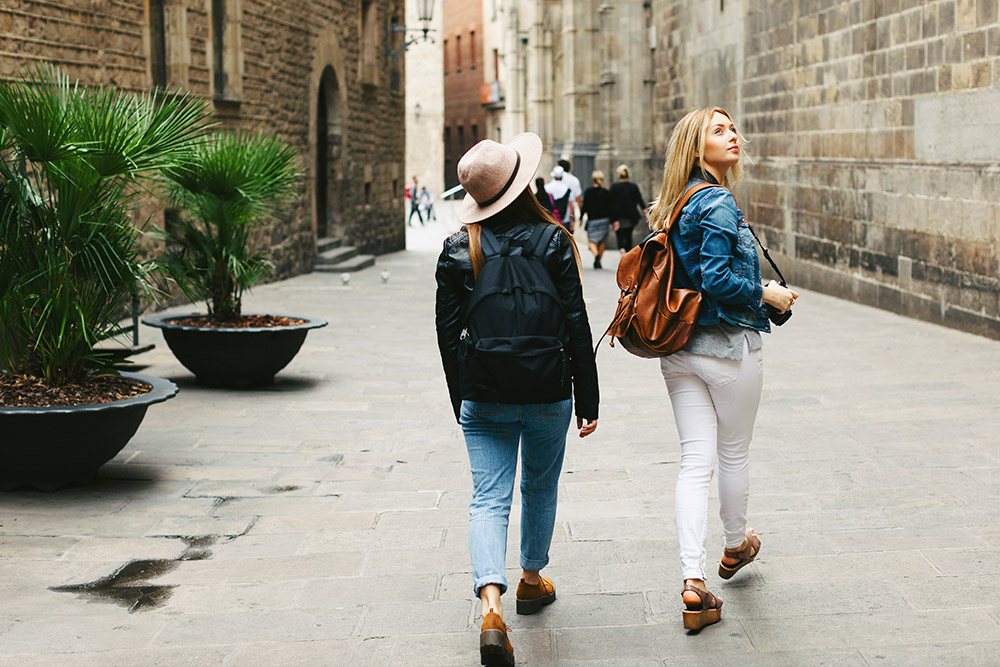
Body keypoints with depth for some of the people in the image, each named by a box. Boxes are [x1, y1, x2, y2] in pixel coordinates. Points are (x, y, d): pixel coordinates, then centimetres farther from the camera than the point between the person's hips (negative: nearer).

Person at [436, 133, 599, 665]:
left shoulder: (457, 250, -3)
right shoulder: (553, 242, -8)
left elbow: (448, 334, 1)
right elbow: (576, 326, -8)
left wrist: (461, 403, 12)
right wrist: (589, 400, 0)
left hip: (483, 398, 0)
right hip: (547, 396, 0)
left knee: (488, 499, 0)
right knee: (540, 488, 21)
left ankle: (491, 605, -18)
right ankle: (531, 581, 39)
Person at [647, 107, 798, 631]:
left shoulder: (674, 206, 9)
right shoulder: (718, 204, -16)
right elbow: (717, 279, -23)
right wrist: (768, 294, -9)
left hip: (679, 349, 7)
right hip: (728, 347, -7)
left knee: (695, 462, 3)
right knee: (735, 454, 16)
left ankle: (693, 584, -5)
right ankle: (735, 546, 38)